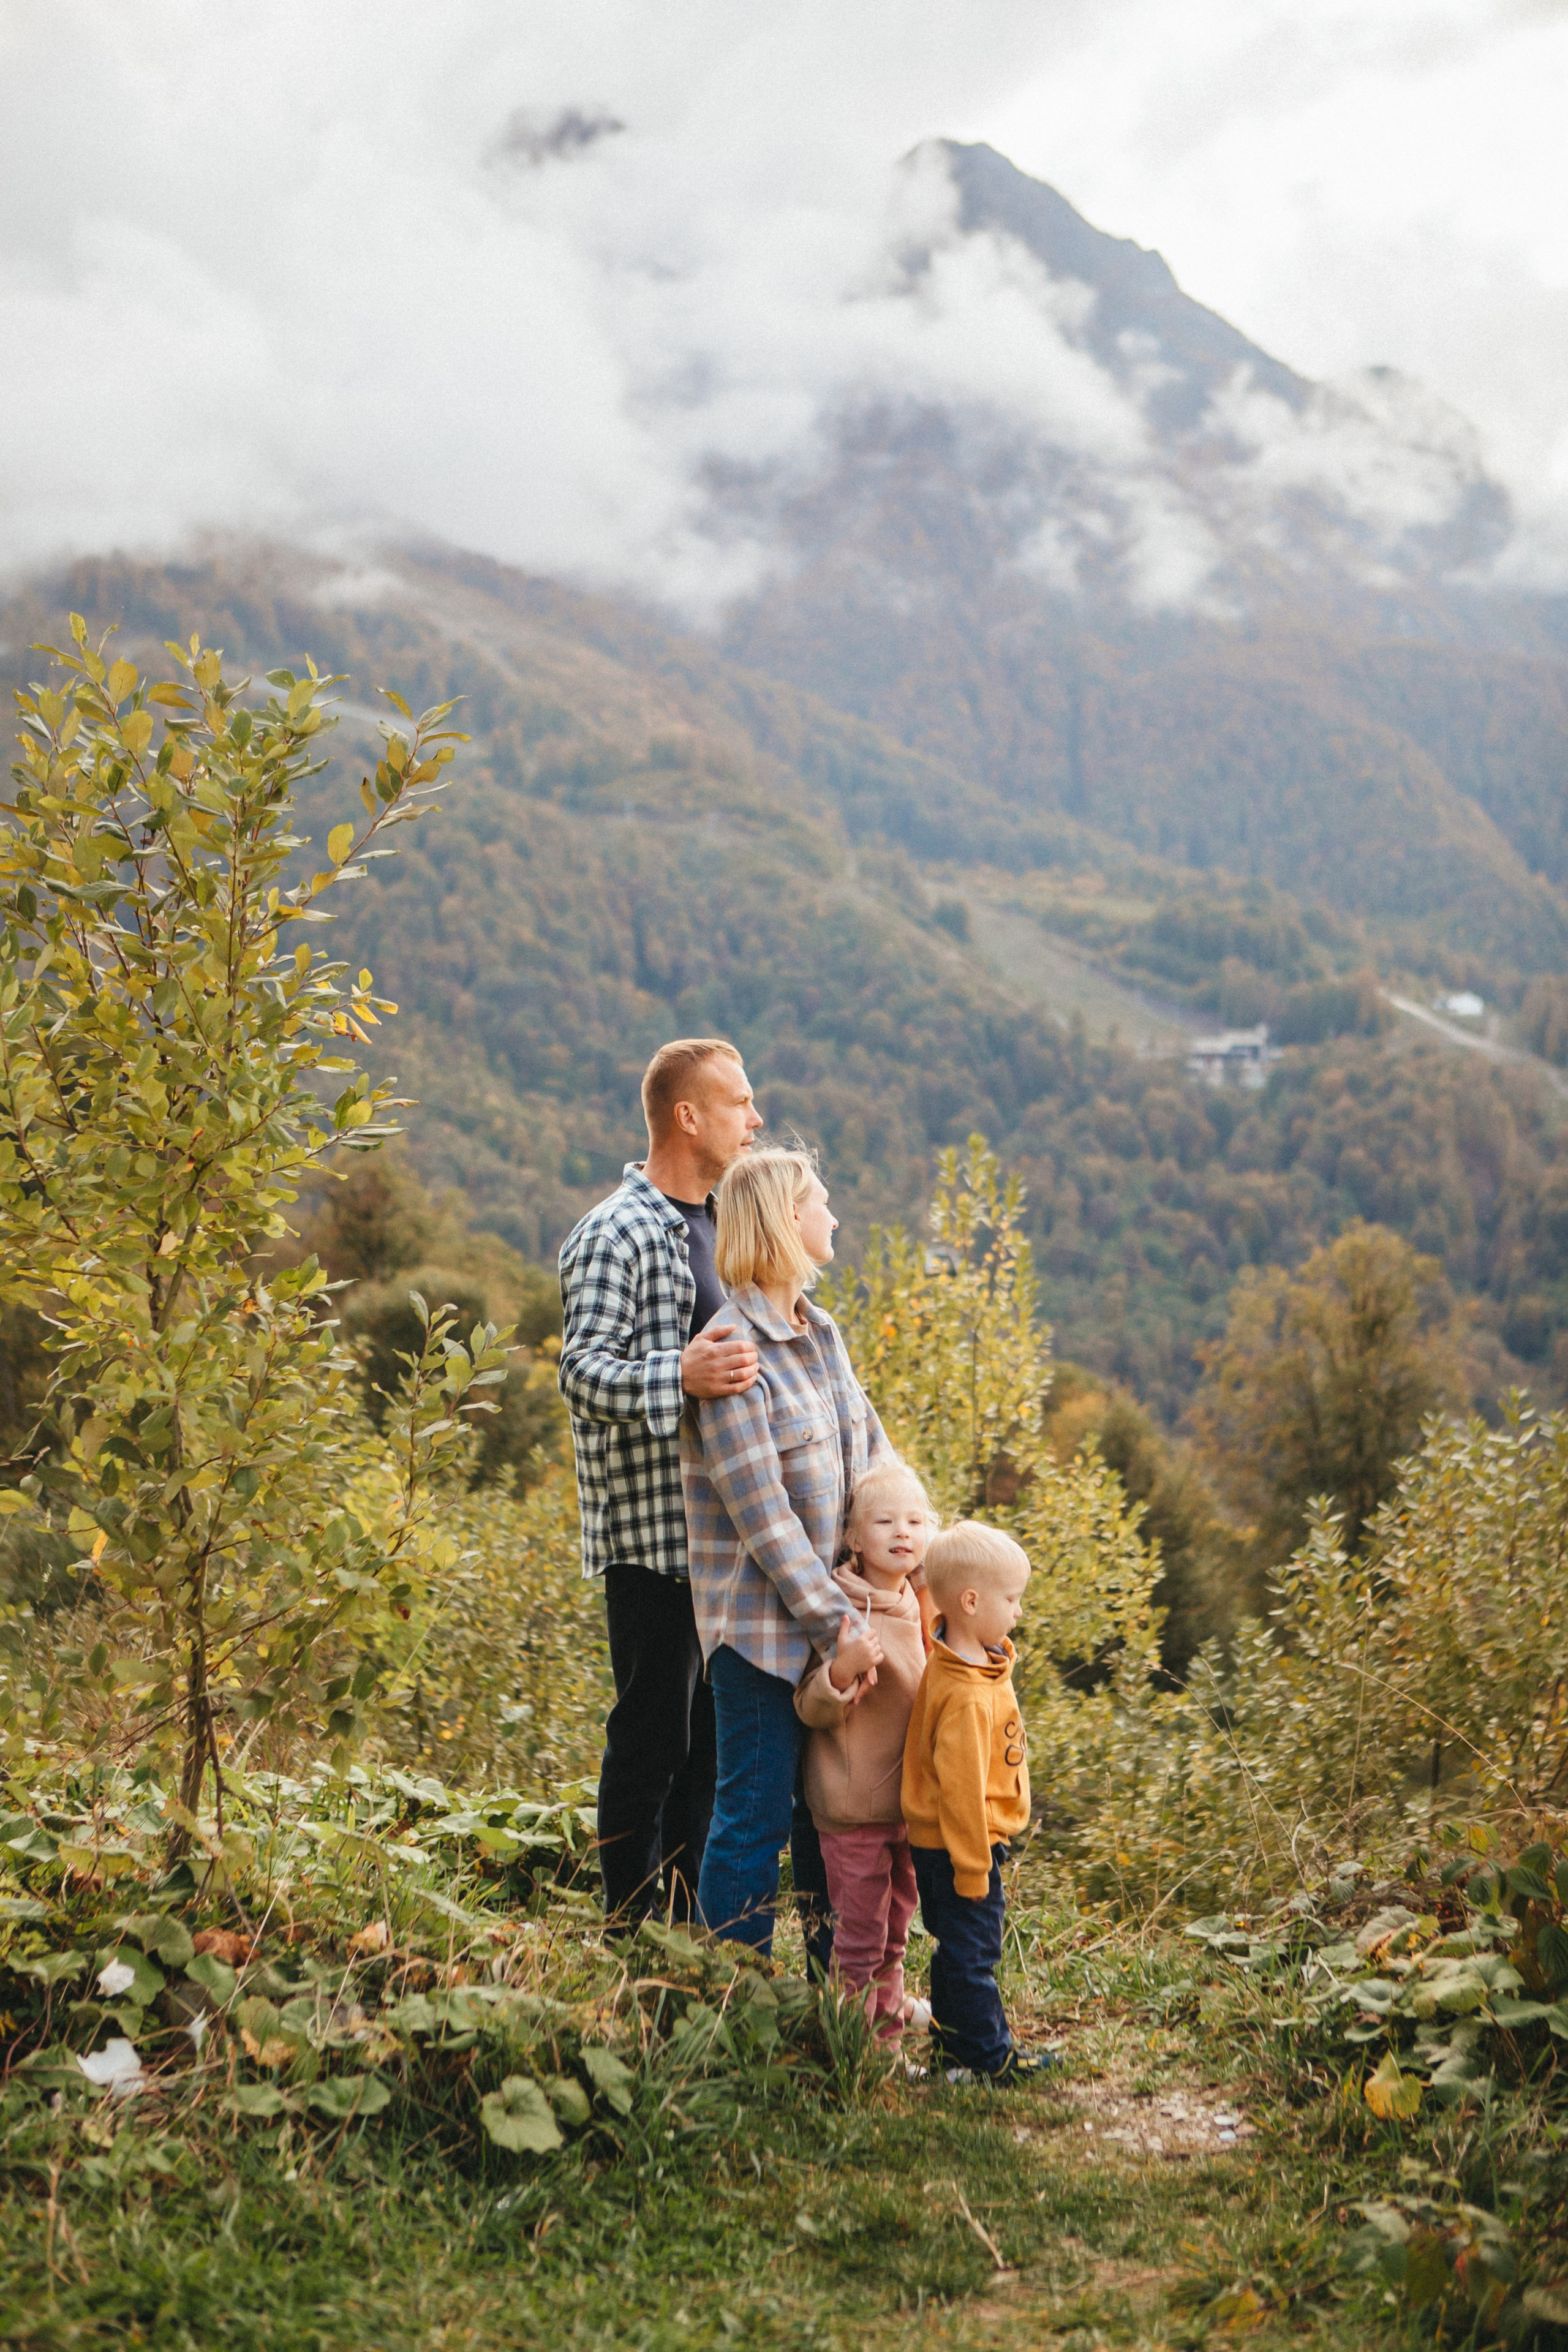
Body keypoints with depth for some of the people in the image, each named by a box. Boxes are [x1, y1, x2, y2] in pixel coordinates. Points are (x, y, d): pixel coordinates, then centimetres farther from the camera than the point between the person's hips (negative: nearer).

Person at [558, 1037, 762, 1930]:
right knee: (653, 1739, -3)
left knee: (707, 1739, 13)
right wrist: (680, 1377, -37)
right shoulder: (617, 1236, -12)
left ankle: (690, 1929, 24)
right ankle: (633, 1937, 7)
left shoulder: (715, 1224, 17)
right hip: (652, 1530, -9)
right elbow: (584, 1370, -22)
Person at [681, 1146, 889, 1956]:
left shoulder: (820, 1334, 10)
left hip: (839, 1610, 8)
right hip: (762, 1625, -8)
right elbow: (763, 1515, -19)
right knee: (756, 1819, 1)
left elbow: (875, 1459, 12)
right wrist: (836, 1626, -20)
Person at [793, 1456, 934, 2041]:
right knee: (859, 1929, 1)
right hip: (853, 1798, -8)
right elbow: (812, 1709, -21)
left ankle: (888, 2008, 43)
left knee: (895, 1917, 24)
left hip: (904, 1794, 8)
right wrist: (838, 1675, -39)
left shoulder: (917, 1604, 4)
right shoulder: (845, 1613, -20)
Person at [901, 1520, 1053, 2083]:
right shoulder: (965, 1697, -29)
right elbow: (960, 1788, -26)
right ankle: (988, 2055, 13)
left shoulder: (961, 1651, 0)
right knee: (972, 1948, 2)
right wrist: (972, 1868, -22)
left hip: (950, 1842, 10)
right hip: (959, 1846, -10)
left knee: (958, 1947, 20)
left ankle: (952, 2040, 32)